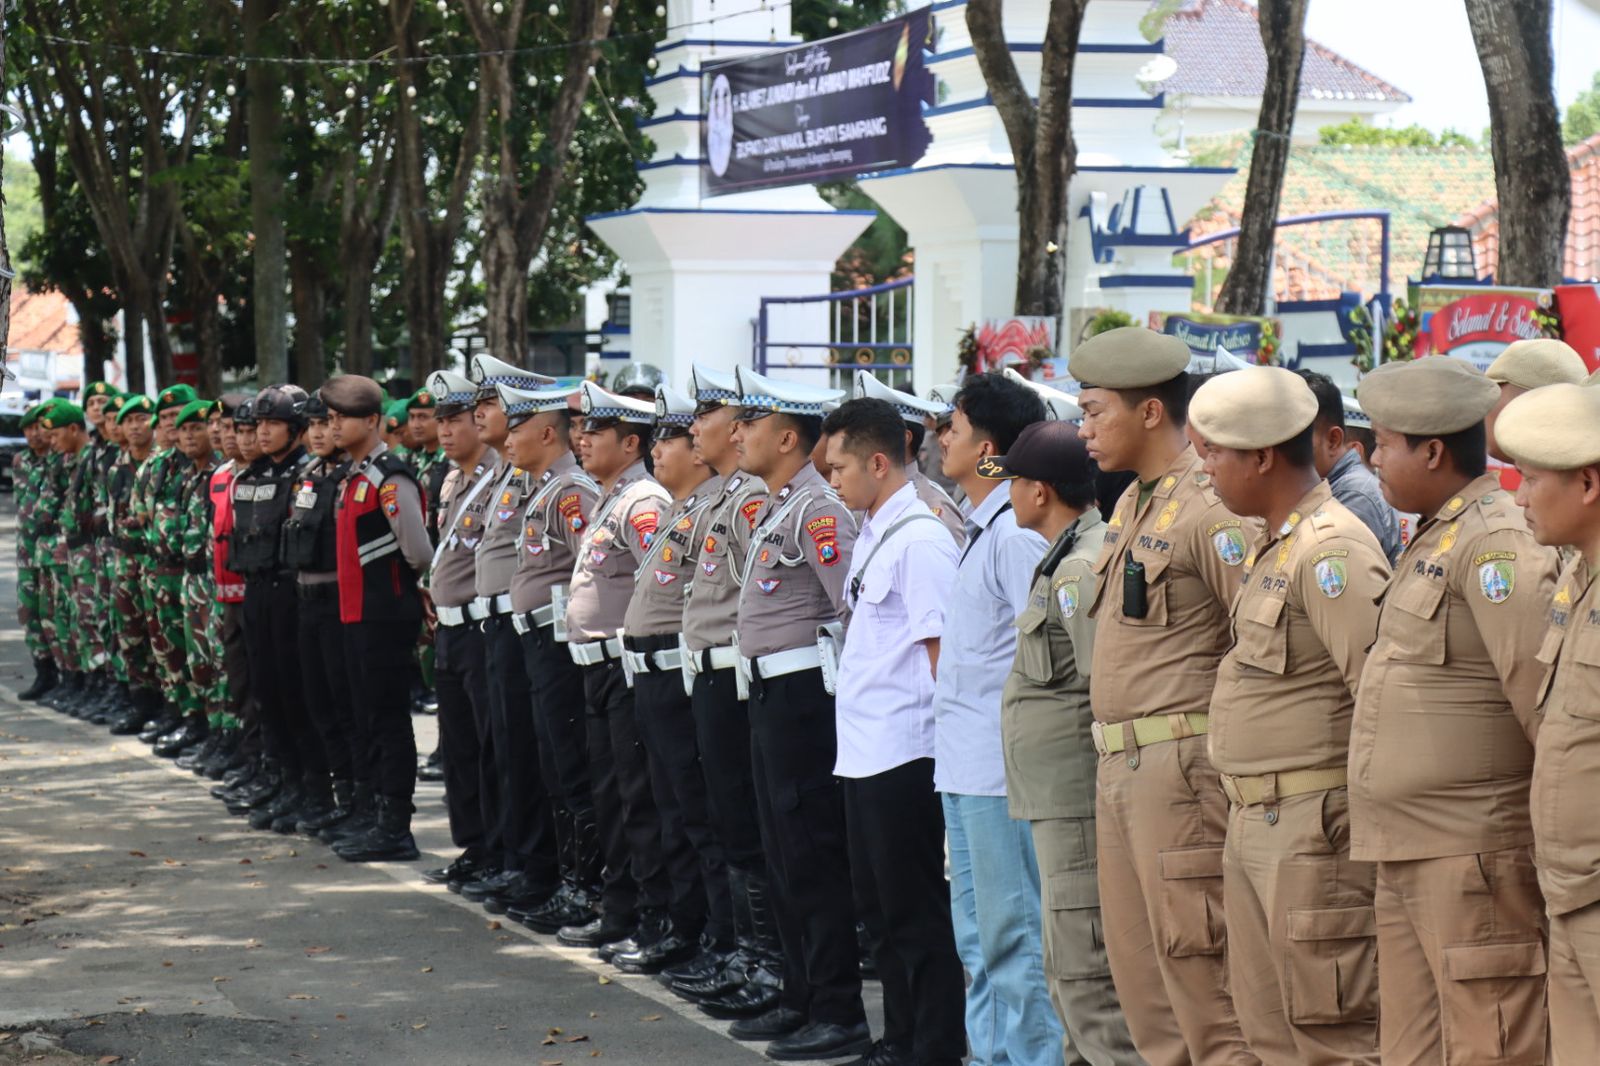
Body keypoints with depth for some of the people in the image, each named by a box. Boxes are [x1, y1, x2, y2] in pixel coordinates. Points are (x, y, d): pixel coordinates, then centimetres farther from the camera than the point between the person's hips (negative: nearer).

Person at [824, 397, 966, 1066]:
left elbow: (942, 649, -17)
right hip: (864, 752, 10)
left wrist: (942, 745, -16)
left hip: (903, 753, -10)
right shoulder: (872, 537, 14)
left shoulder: (919, 540, -15)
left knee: (917, 911, -2)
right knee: (879, 908, 16)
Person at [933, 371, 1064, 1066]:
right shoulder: (981, 530, 15)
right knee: (979, 932, 15)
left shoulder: (1016, 534, -15)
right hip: (965, 763, 10)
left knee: (1012, 930, -6)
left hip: (1001, 766, -10)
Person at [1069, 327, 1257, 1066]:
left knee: (1195, 961, -7)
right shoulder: (1131, 507, 15)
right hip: (1118, 766, 10)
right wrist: (1114, 759, 18)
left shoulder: (1208, 512, -14)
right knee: (1137, 969, 14)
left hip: (1180, 764, -10)